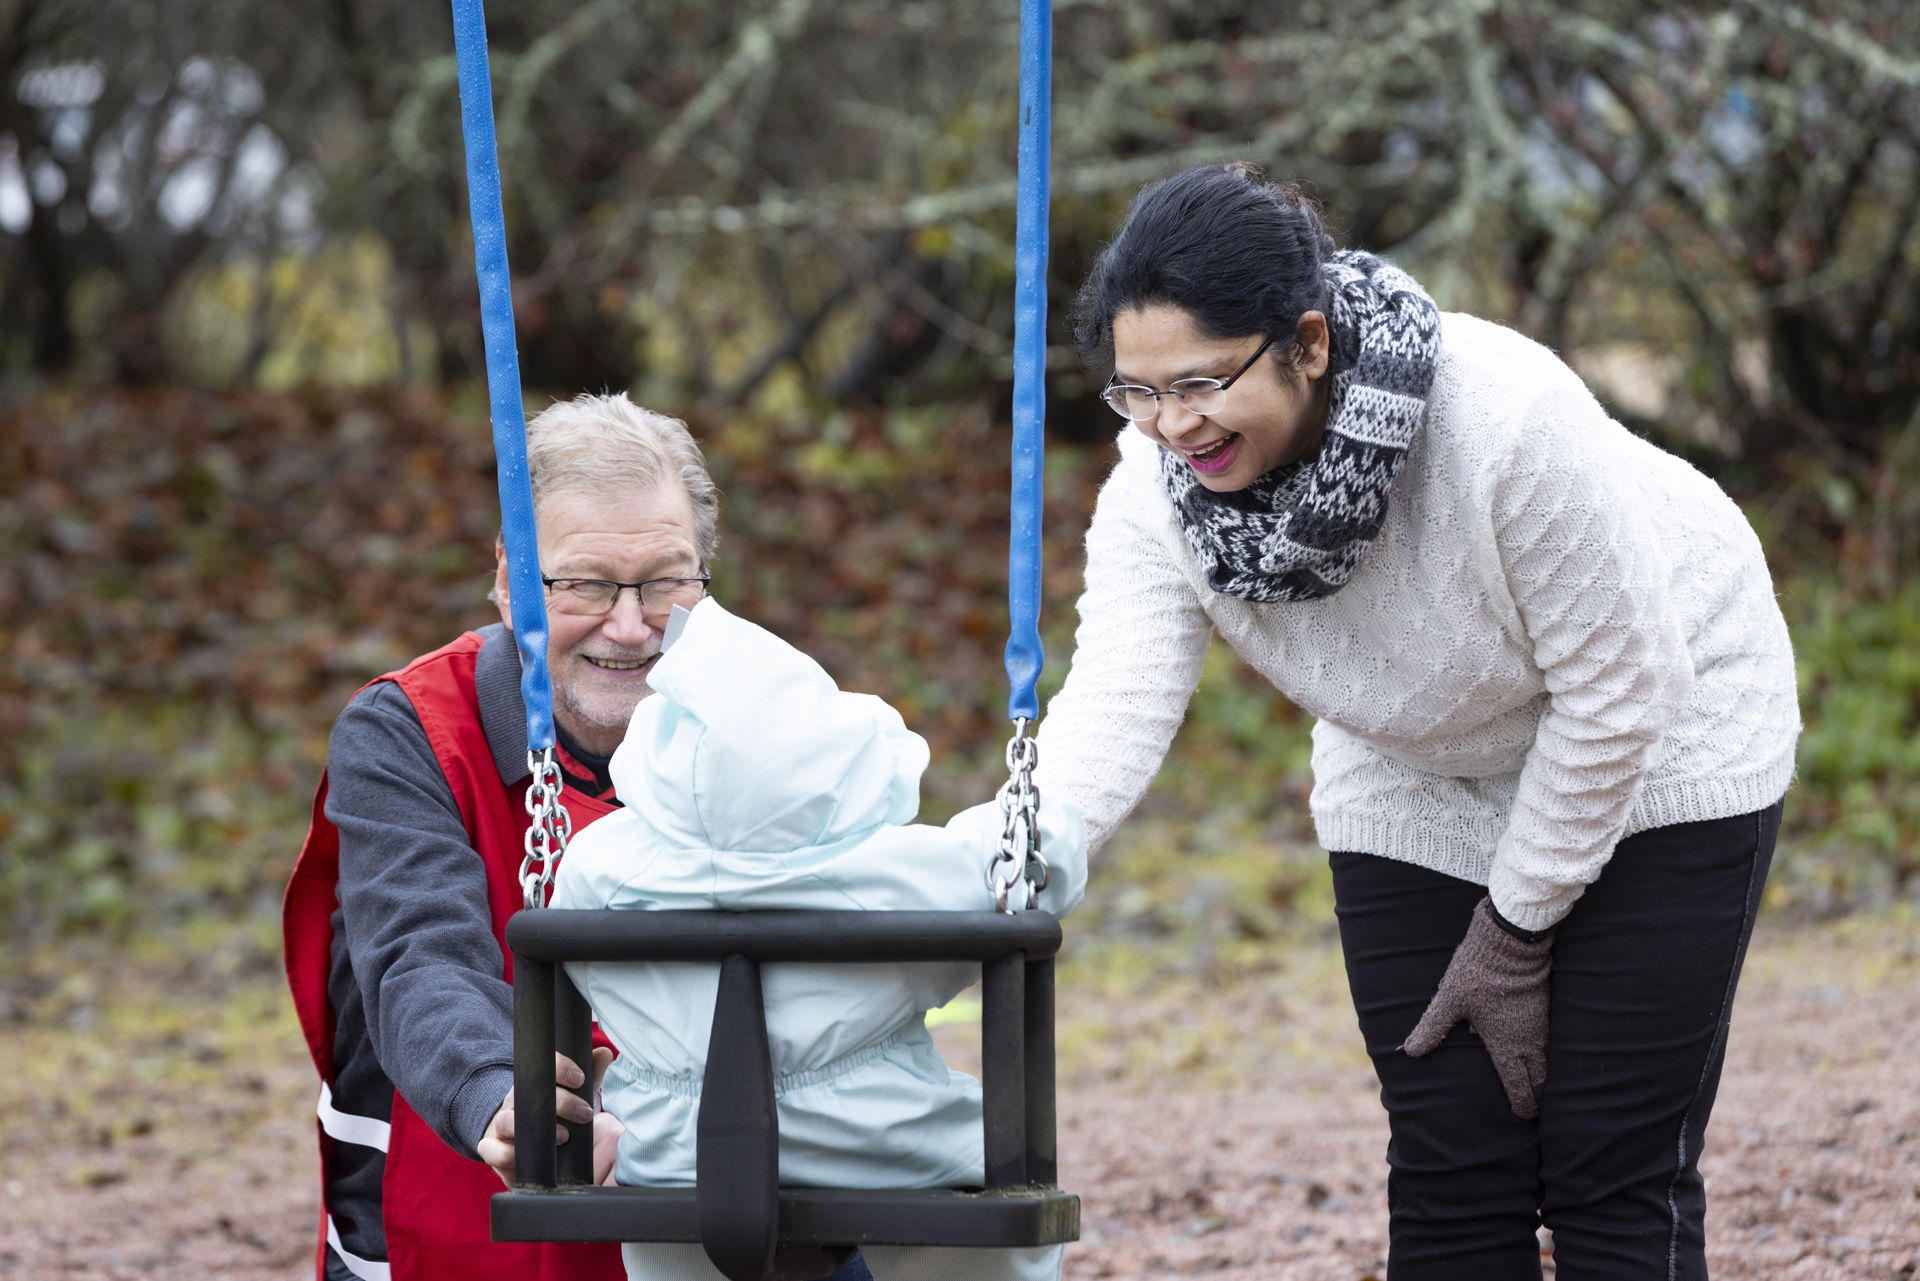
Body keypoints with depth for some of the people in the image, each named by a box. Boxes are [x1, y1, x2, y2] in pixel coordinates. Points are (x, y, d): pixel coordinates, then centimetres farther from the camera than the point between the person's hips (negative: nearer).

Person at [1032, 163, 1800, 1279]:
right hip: (1419, 785, 5)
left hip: (1654, 752, -4)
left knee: (1614, 1184, -9)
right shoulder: (1158, 487, -22)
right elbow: (1118, 705, -31)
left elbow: (1617, 689, -25)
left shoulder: (1505, 419, -36)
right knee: (1449, 1176, 0)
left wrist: (1515, 928, -16)